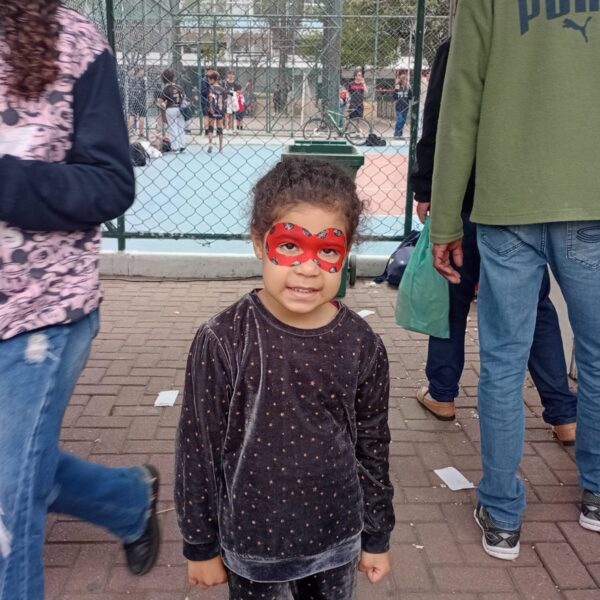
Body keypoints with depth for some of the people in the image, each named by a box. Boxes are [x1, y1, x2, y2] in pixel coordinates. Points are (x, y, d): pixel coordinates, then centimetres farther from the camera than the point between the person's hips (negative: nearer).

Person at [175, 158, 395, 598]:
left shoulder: (362, 345, -11)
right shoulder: (222, 342, -19)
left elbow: (373, 445, 0)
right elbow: (198, 447, -10)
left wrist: (377, 535, 8)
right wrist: (200, 543, -2)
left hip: (336, 539, 2)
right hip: (250, 542, -2)